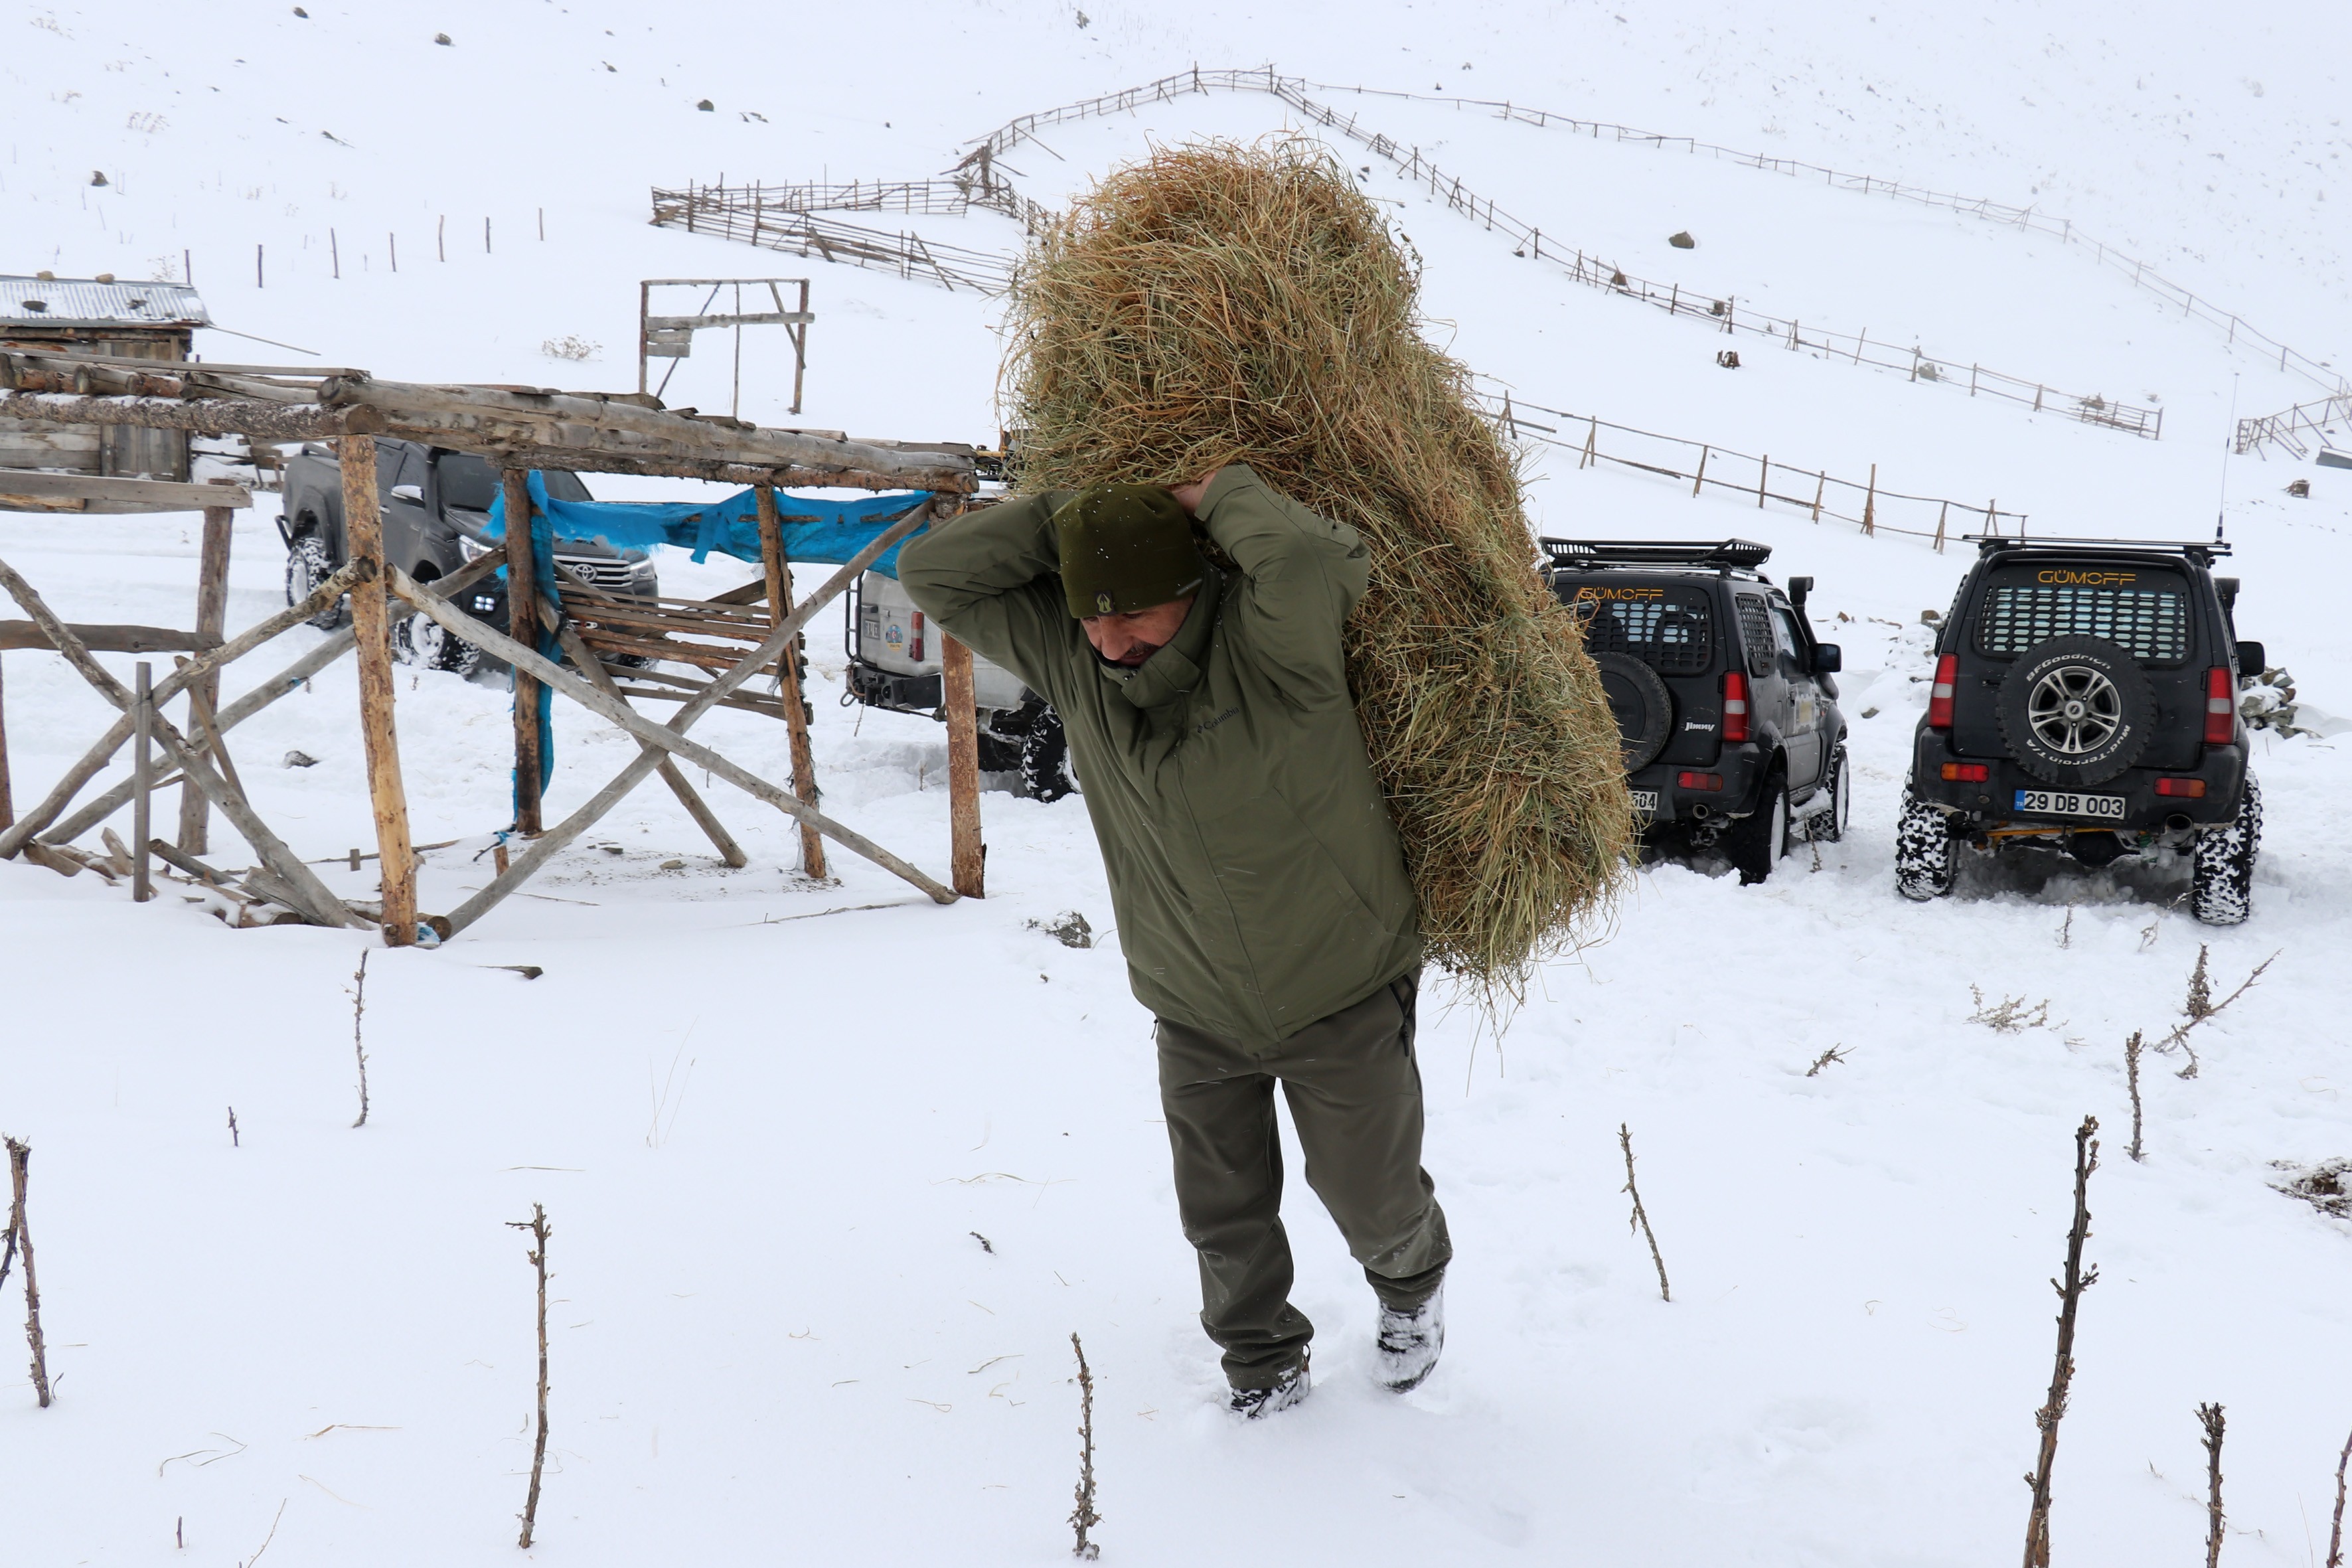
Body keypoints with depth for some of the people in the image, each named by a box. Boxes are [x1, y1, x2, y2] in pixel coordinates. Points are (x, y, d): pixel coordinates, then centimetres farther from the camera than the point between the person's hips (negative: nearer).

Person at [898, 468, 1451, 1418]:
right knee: (1224, 1214, 14)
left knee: (1371, 1198, 15)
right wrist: (1064, 515, -20)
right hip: (1196, 1011, 4)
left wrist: (1219, 495, -33)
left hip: (1342, 998, -4)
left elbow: (1316, 562, -51)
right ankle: (1263, 1366, 40)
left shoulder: (1263, 639, -29)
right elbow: (933, 574, -12)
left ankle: (1413, 1281, 49)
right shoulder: (1063, 654, -12)